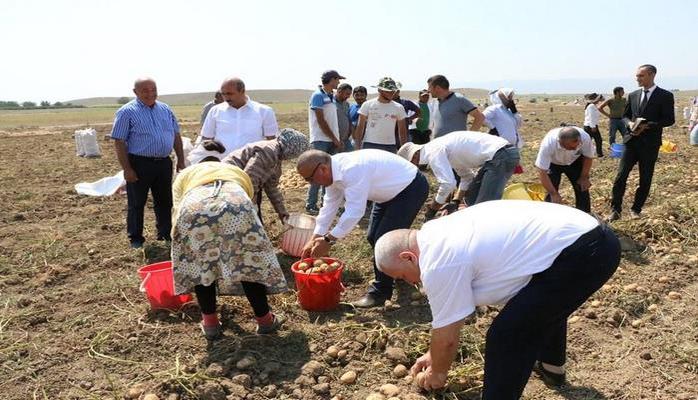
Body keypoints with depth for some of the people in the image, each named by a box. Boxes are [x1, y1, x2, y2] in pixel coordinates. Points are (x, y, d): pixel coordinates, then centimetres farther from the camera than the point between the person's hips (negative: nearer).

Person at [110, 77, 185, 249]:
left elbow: (176, 136, 14)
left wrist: (181, 160, 8)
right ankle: (136, 239, 19)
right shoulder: (127, 112, -6)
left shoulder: (165, 109, 10)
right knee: (137, 203, 6)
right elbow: (119, 142, -9)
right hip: (139, 164, -5)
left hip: (163, 162, 5)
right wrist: (127, 169, -15)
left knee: (165, 201, 13)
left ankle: (165, 235, 27)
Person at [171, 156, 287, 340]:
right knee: (250, 261, 18)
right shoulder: (237, 172, 44)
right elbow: (246, 205, 44)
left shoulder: (185, 174, 41)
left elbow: (178, 211, 30)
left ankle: (210, 322, 26)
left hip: (194, 208, 0)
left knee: (199, 264, 22)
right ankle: (264, 319, 27)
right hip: (236, 204, 1)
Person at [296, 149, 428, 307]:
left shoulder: (352, 170, -36)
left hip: (411, 187, -10)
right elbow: (329, 206, 0)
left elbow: (354, 211, -36)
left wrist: (328, 239, -28)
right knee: (374, 237, 13)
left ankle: (379, 293, 1)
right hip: (391, 191, 10)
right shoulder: (335, 170, -6)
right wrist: (314, 239, -3)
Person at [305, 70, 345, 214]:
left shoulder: (332, 97, 15)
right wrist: (335, 139, -11)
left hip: (332, 141, 8)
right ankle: (310, 205, -3)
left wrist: (339, 139, 8)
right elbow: (321, 121, -13)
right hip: (321, 140, -8)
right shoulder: (318, 96, -9)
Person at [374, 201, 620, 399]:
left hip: (578, 254, -11)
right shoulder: (437, 236, 13)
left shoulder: (438, 264, -17)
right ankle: (551, 366, 58)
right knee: (546, 304, 35)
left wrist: (437, 373, 15)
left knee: (507, 337, -8)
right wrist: (434, 354, 33)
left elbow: (447, 335, -5)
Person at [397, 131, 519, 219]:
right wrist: (456, 202, 17)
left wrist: (432, 209, -6)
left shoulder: (433, 152, -11)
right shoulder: (439, 147, 19)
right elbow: (467, 176, 23)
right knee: (471, 198, 17)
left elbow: (448, 183, -19)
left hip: (500, 156, -10)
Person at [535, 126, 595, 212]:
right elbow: (542, 172, -35)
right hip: (553, 163, -2)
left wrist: (584, 177, -8)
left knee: (583, 189, 2)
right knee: (551, 195, -11)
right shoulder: (548, 143, -42)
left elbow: (588, 157, -12)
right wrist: (554, 193, -32)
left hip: (574, 161, 2)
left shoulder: (585, 137, -34)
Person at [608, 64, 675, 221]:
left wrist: (647, 126, -19)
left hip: (649, 143, -3)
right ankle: (615, 210, 0)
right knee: (621, 176, -5)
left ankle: (636, 209, 20)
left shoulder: (665, 96, -3)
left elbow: (669, 120, -7)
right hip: (632, 141, 3)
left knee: (645, 179, 6)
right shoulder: (633, 95, 10)